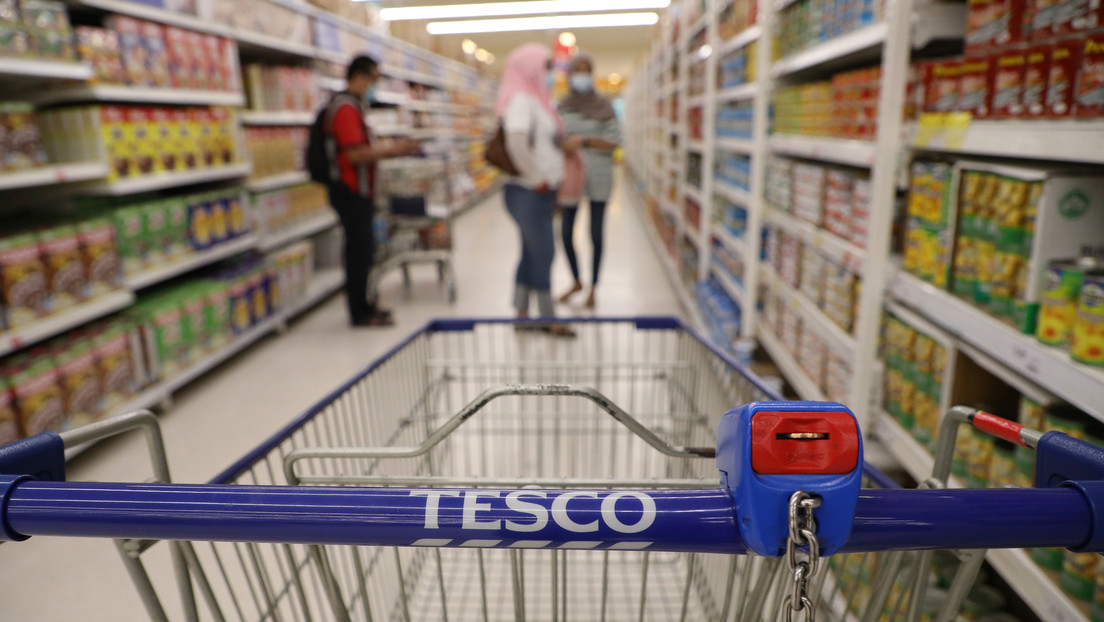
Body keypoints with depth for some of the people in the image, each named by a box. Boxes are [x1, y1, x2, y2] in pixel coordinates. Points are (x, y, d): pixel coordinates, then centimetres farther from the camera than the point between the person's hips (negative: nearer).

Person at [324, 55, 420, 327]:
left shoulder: (352, 106, 19)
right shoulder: (346, 108, -14)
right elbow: (355, 154, -22)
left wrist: (391, 150, 12)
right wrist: (391, 150, -14)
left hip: (357, 191, 10)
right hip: (351, 191, -10)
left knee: (362, 250, 14)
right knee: (360, 251, -5)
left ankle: (364, 305, 23)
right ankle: (361, 313, 4)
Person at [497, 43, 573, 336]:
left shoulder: (535, 99, 17)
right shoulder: (521, 100, -14)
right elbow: (517, 143, -28)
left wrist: (550, 182, 15)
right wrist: (537, 179, -20)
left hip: (539, 192, 9)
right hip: (530, 191, -9)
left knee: (531, 253, 13)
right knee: (543, 254, -3)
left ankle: (522, 314, 22)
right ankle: (548, 318, 8)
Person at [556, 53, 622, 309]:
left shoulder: (603, 106, -1)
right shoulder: (562, 107, 7)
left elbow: (614, 141, -6)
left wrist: (584, 141, -18)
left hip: (598, 178, -3)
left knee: (596, 233, 2)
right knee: (566, 233, 5)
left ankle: (593, 288, 16)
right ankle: (576, 281, 28)